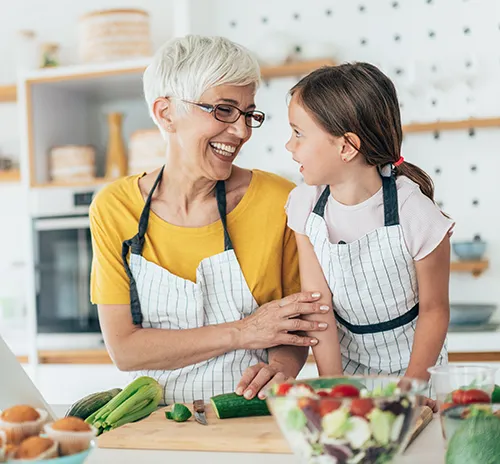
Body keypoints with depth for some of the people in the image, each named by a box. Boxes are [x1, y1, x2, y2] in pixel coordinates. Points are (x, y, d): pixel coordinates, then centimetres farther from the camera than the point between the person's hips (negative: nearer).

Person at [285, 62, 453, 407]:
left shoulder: (415, 214, -20)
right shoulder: (305, 205, -7)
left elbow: (434, 309, -9)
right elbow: (318, 304, -7)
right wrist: (333, 387, -11)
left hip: (411, 365, -3)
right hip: (345, 361, 3)